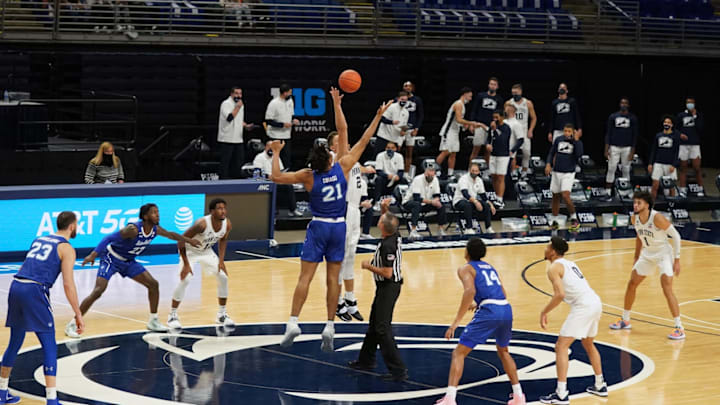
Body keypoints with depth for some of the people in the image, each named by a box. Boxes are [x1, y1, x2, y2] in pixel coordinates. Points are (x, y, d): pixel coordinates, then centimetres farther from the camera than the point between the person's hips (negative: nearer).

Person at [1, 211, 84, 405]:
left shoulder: (39, 240, 24)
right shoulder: (66, 248, 2)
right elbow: (68, 284, -6)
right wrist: (78, 315, -4)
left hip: (16, 286, 7)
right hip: (35, 290, -7)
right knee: (49, 347, -3)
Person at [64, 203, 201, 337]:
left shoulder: (155, 229, -7)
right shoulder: (133, 229, -30)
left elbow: (170, 235, 15)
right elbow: (109, 238, -32)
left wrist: (188, 240, 16)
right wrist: (94, 254, -40)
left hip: (128, 261, 8)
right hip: (112, 259, -8)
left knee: (153, 284, 3)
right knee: (98, 291, -20)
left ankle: (153, 321, 17)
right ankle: (72, 325, -15)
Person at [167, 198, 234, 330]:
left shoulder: (227, 224, -19)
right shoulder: (202, 224, -37)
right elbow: (181, 241, -28)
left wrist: (221, 260, -6)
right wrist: (186, 264, -27)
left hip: (206, 251, 6)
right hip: (190, 251, -6)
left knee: (223, 277, -1)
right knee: (185, 280, -21)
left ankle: (222, 314, 14)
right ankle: (172, 315, -7)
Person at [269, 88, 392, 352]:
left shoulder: (308, 177, -11)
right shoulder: (343, 167, -7)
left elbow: (276, 177, -11)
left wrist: (276, 153, 1)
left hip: (318, 227, -2)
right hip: (338, 226, 2)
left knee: (305, 277, -2)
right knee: (333, 278, 4)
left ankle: (293, 322, -11)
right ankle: (329, 327, 4)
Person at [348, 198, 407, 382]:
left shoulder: (387, 246, -27)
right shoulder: (395, 235, -1)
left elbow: (387, 273, -27)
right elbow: (389, 221, 22)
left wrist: (369, 266, -14)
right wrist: (384, 209, 4)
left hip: (388, 287, -10)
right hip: (388, 286, 10)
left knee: (383, 328, -7)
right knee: (374, 324, 22)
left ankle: (398, 370, -9)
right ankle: (366, 360, 36)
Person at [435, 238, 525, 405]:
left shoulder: (465, 268, 8)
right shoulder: (490, 267, 28)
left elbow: (470, 291, -12)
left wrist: (457, 321, -15)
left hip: (488, 312, -6)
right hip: (506, 309, 6)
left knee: (459, 353, 0)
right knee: (503, 351, 32)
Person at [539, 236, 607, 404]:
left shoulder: (554, 268, -5)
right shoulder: (570, 263, 23)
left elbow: (560, 294, -18)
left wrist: (544, 312, -8)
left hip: (583, 306, -9)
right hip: (596, 302, 9)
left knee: (561, 346, -5)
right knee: (588, 344, 28)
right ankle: (600, 386, 36)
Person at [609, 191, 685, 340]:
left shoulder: (657, 218, -26)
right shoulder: (634, 219, -5)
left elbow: (675, 235, -19)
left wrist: (677, 260, -20)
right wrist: (636, 257, 20)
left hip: (664, 254, -7)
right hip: (647, 254, 7)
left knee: (667, 289, -18)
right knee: (631, 284, 10)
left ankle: (679, 328, -13)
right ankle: (625, 320, 27)